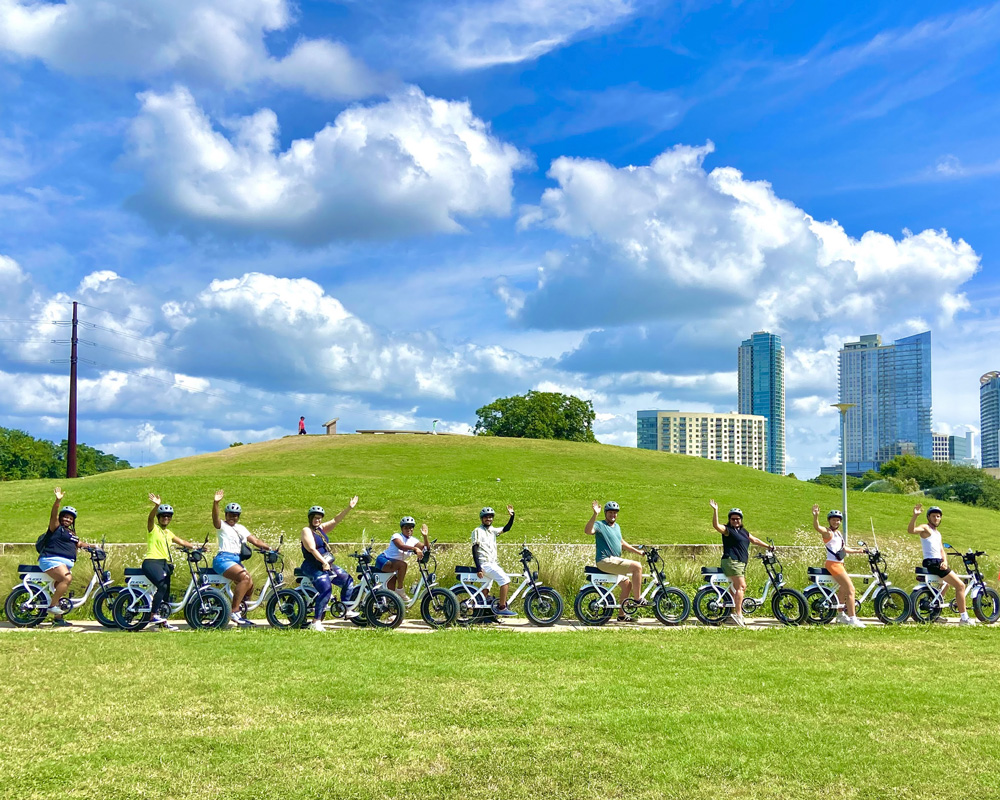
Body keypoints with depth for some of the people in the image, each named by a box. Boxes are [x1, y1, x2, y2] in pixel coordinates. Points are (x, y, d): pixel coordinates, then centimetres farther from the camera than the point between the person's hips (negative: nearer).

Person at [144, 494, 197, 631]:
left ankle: (162, 621, 14)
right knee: (162, 586, -28)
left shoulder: (168, 532, 22)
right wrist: (156, 505, -39)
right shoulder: (153, 528, 0)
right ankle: (154, 615, -22)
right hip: (151, 562, -8)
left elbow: (182, 542, 24)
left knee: (166, 592, 6)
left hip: (165, 563, 8)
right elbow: (150, 518, -20)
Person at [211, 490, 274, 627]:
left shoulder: (240, 528, 21)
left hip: (236, 560, 8)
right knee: (245, 577, -28)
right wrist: (215, 503, -39)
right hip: (223, 559, -7)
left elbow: (255, 540, 17)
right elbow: (215, 518, -21)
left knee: (250, 585, -6)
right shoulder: (222, 525, 1)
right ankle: (234, 612, -25)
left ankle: (238, 613, 11)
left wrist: (270, 548, 3)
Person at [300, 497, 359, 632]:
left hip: (327, 565, 8)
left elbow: (336, 520, 6)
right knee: (326, 589, -25)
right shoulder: (306, 531, -9)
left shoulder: (321, 528, 12)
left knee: (348, 580, 2)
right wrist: (324, 562, -27)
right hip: (313, 567, -8)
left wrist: (349, 508, -4)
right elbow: (312, 549, -19)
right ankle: (316, 622, -23)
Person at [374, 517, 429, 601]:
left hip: (392, 565, 8)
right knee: (402, 565, -31)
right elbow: (401, 546, -34)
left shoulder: (413, 540, 5)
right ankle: (400, 590, -24)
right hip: (383, 560, -8)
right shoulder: (396, 536, -13)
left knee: (391, 591, 0)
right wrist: (415, 548, -49)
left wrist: (425, 536, -22)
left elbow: (426, 548, -6)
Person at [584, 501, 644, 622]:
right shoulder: (600, 525, -8)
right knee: (637, 566, -19)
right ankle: (638, 599, -11)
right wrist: (595, 514, -38)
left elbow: (621, 543, 31)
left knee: (627, 584, 10)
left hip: (615, 561, 10)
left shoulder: (617, 526, 20)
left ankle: (622, 614, 21)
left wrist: (637, 551, 30)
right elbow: (588, 531, -28)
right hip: (606, 561, -9)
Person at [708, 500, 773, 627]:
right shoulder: (727, 530, -2)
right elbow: (716, 525, -19)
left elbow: (755, 540, 31)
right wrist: (715, 511, -30)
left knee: (740, 588, 9)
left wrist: (768, 546, 32)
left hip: (742, 563, 8)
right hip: (731, 561, -8)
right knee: (741, 586, -17)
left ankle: (736, 613, 15)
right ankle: (738, 613, -18)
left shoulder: (744, 532, 21)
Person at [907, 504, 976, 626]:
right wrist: (915, 515, -42)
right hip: (932, 563, -10)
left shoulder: (938, 533, 22)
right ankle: (964, 618, -8)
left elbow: (942, 551, 15)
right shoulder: (925, 528, -5)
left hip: (938, 564, 10)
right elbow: (910, 530, -27)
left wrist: (945, 561, -6)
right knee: (960, 585, -11)